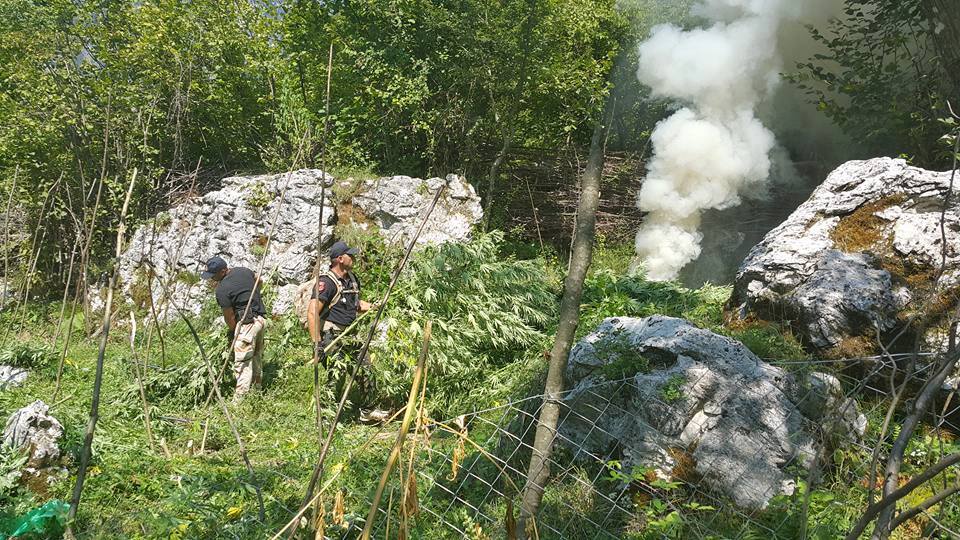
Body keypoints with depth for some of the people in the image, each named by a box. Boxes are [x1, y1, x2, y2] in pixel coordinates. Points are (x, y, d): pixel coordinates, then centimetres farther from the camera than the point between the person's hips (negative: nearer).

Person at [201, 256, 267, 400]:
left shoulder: (221, 290, -16)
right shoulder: (244, 271, 6)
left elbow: (229, 317, -9)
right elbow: (258, 282, 26)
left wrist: (232, 332, 9)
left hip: (246, 324, -9)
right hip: (260, 320, 9)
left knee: (243, 364, -8)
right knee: (256, 359, 17)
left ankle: (239, 400, -10)